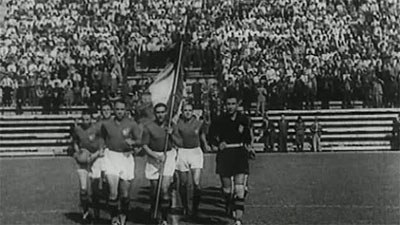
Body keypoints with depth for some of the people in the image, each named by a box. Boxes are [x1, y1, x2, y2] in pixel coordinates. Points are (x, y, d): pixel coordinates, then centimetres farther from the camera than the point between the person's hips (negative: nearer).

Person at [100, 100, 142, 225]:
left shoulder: (132, 124, 0)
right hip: (111, 157, 0)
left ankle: (123, 215, 31)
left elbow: (139, 141, -2)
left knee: (124, 193, 6)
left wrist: (132, 142, -20)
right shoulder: (106, 124, 5)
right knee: (113, 193, -12)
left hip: (126, 157, 0)